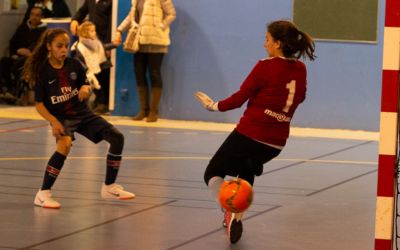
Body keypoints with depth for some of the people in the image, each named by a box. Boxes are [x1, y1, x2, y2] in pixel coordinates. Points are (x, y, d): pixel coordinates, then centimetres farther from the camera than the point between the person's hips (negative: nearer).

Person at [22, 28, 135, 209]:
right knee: (64, 145, -36)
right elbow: (39, 104, -12)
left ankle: (109, 187, 13)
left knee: (117, 138, -3)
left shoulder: (74, 65, -3)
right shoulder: (43, 72, -13)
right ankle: (43, 194, -26)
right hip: (61, 117, -5)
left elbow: (85, 85, 12)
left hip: (82, 113, 5)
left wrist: (85, 89, -13)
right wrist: (53, 121, -27)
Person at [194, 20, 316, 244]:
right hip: (277, 142, 6)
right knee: (246, 170, 35)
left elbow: (239, 98, -9)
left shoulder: (265, 67, -13)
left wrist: (214, 106, 6)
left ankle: (230, 212, -16)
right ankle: (237, 220, 25)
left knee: (213, 173, 10)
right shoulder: (300, 69, 4)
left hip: (250, 134, -6)